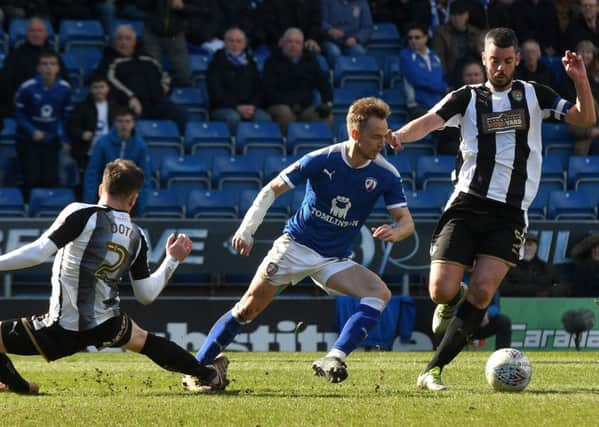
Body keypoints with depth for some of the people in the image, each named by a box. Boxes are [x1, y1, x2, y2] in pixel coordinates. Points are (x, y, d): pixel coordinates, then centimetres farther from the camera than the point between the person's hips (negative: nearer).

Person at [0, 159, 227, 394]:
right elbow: (147, 294, 9)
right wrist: (172, 260, 21)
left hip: (62, 330, -5)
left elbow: (37, 253, -20)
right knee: (143, 339, 34)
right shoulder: (136, 237, 3)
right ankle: (208, 375, 43)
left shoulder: (82, 215, -13)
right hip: (107, 326, 6)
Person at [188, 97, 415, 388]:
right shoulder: (321, 160, -16)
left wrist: (394, 232, -30)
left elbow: (406, 221, -5)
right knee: (249, 307, -7)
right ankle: (197, 366, 5)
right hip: (296, 245, -2)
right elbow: (272, 189, -6)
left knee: (380, 293, -22)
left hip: (335, 260, 2)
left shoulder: (386, 175, -10)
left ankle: (334, 359, -30)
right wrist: (247, 229, -16)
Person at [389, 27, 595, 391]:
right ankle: (455, 298, 27)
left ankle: (433, 371, -7)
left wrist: (581, 81, -9)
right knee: (441, 291, -13)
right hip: (467, 204, 0)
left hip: (510, 213, 0)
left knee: (482, 292, -16)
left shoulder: (534, 95, 13)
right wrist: (398, 136, -30)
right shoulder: (468, 98, 8)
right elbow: (429, 121, -8)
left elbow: (586, 118, 9)